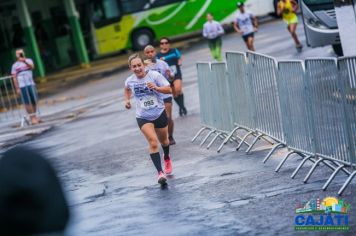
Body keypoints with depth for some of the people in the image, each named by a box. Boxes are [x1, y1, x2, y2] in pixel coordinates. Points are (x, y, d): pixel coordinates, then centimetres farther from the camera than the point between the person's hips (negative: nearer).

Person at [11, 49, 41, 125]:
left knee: (34, 101, 4)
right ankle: (32, 118, -4)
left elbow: (32, 67, -14)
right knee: (27, 102, -6)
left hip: (31, 84, 2)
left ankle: (34, 116, 16)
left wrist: (25, 62, -31)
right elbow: (14, 78, 2)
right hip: (22, 86, -2)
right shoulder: (15, 65, 4)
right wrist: (17, 88, -5)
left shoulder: (28, 60, 7)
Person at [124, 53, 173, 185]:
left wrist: (156, 88, -32)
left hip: (159, 114, 1)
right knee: (153, 142, -21)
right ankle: (160, 173, -25)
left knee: (163, 140, 22)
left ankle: (166, 158, 56)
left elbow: (169, 90, -16)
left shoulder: (154, 75, -15)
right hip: (143, 117, 0)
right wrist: (127, 99, 3)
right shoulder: (130, 81, -6)